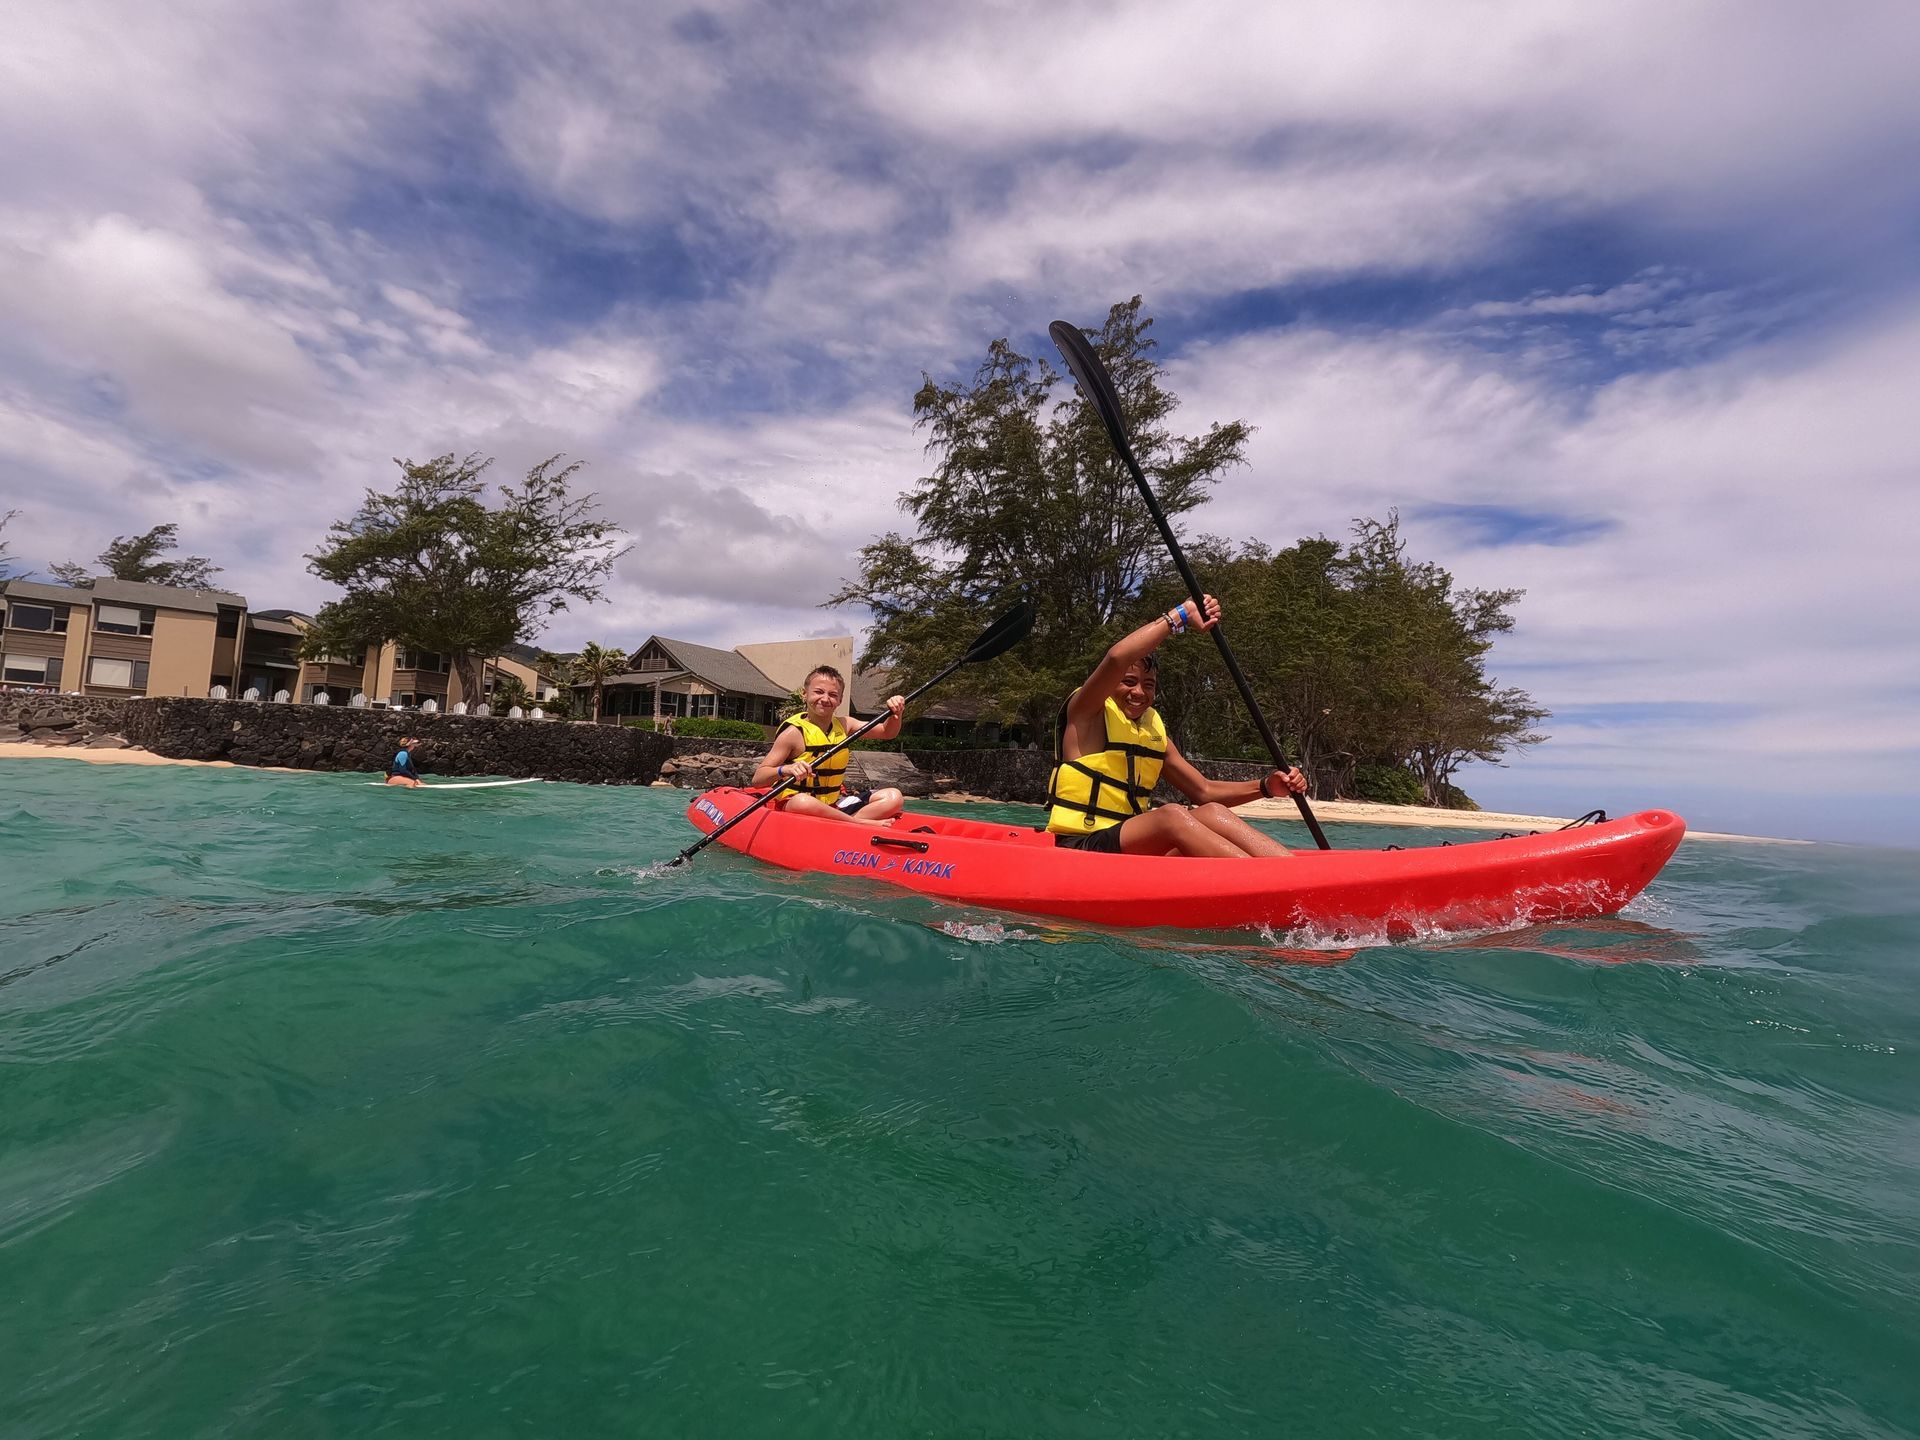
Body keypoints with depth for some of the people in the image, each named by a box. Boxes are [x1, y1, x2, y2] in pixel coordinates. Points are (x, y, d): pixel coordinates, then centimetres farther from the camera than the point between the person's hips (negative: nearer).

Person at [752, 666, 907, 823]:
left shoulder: (842, 726, 7)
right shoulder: (794, 732, -10)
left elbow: (887, 732, 15)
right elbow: (758, 778, -14)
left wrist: (895, 713, -7)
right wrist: (786, 770, -34)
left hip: (836, 803, 6)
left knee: (893, 797, -10)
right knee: (802, 802, -42)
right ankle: (863, 823, -24)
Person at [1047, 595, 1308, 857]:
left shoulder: (1155, 732, 17)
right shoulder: (1085, 713, -4)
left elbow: (1204, 791, 17)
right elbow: (1117, 657, -24)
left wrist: (1265, 786, 0)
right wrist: (1180, 614, -17)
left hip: (1132, 847, 7)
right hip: (1081, 847, -7)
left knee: (1210, 813, -19)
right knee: (1173, 816, -32)